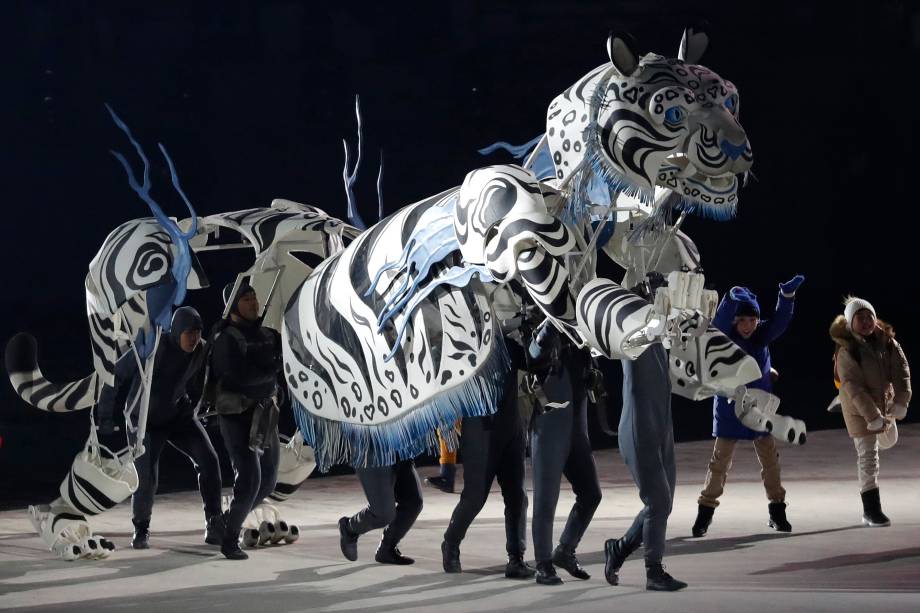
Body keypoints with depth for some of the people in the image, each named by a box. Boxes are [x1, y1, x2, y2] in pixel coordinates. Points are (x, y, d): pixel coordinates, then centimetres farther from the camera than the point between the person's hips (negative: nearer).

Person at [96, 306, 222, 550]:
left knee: (209, 460, -13)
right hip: (145, 420, -4)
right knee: (147, 478, -15)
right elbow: (115, 375, -22)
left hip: (178, 415, 4)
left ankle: (215, 525, -5)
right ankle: (141, 530, 11)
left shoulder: (200, 351, -12)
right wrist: (106, 415, -21)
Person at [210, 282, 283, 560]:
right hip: (237, 415, -7)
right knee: (249, 478, -14)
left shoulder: (265, 333, 8)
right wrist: (275, 365, -17)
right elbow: (242, 376, -27)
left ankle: (229, 521, 33)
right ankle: (230, 539, 1)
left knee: (267, 478, 12)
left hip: (265, 413, 7)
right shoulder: (226, 339, -15)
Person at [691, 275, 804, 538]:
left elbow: (780, 321, -17)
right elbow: (720, 321, -31)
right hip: (729, 410, -3)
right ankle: (705, 511, 9)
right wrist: (732, 298, -49)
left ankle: (777, 511, 18)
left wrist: (787, 294, -35)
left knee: (770, 461, 7)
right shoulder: (724, 337, -11)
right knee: (720, 462, 0)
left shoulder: (762, 336, -3)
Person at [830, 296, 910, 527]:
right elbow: (852, 386, -25)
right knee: (868, 455, -8)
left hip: (883, 403, 6)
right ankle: (872, 509, -6)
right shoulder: (846, 350, -21)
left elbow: (901, 369, -7)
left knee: (870, 455, 24)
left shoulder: (886, 341, -5)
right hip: (858, 408, -6)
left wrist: (901, 401, -18)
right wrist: (871, 415, -30)